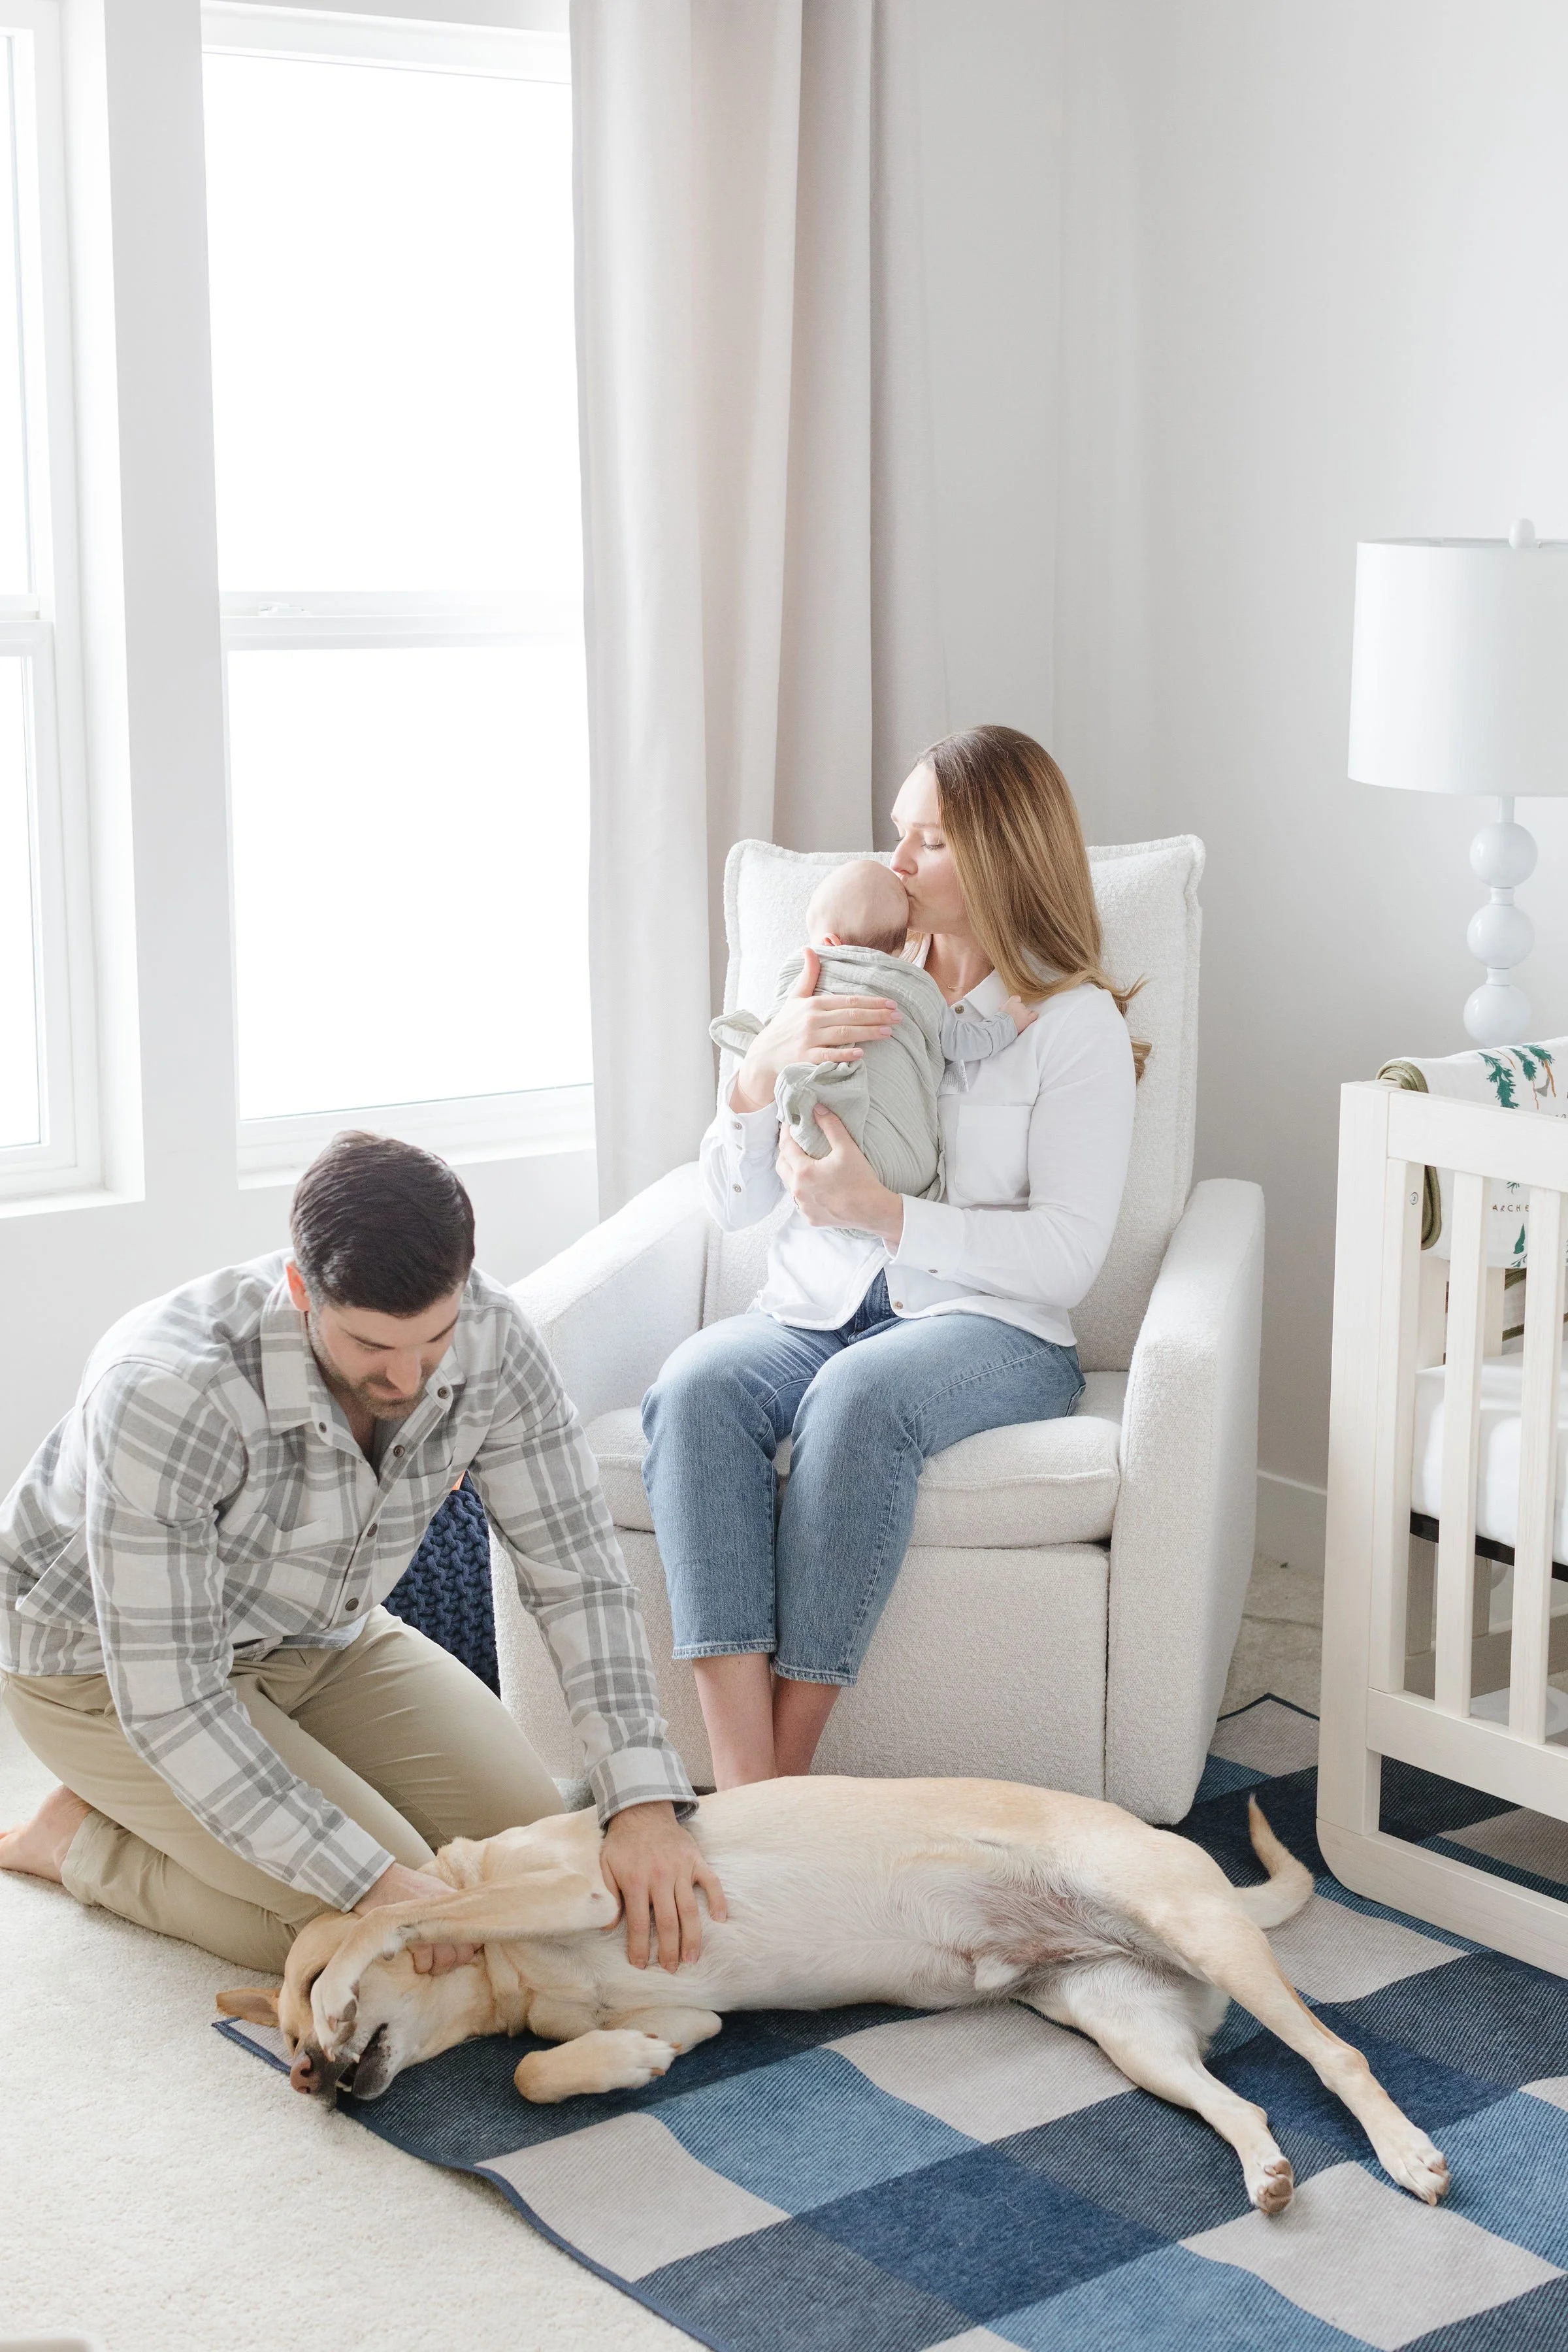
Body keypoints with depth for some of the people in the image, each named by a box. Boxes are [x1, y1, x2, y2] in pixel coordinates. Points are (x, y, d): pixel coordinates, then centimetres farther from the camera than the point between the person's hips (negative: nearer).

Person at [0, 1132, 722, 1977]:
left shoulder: (488, 1338, -23)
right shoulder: (165, 1393, -39)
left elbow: (576, 1567, -17)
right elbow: (166, 1703, -35)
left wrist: (644, 1804, -30)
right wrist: (375, 1883, -38)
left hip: (317, 1634, 6)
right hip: (109, 1664, -6)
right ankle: (82, 1833, 5)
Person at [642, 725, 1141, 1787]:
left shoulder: (1077, 1022, 2)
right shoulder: (847, 988, 17)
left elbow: (1068, 1255, -9)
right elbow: (734, 1203, 13)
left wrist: (881, 1212, -20)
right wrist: (763, 1069, -7)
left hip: (991, 1325, -4)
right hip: (816, 1309, 4)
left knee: (859, 1393, -38)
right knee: (696, 1385, -30)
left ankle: (788, 1773, -34)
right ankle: (742, 1790, -38)